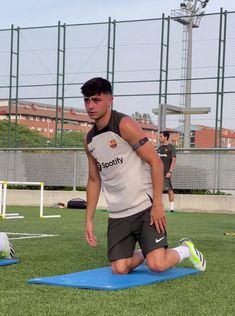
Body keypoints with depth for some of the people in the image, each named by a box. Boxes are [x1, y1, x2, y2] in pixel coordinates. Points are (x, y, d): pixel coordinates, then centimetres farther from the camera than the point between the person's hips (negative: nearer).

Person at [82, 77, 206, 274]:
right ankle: (144, 253, 27)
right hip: (117, 214, 6)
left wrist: (158, 204, -18)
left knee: (157, 265, -16)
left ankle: (186, 249, 16)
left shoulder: (125, 125, -10)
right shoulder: (89, 140, 10)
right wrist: (89, 219, 13)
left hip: (145, 207, -5)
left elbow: (156, 162, -13)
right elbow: (94, 180, 18)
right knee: (119, 269, -6)